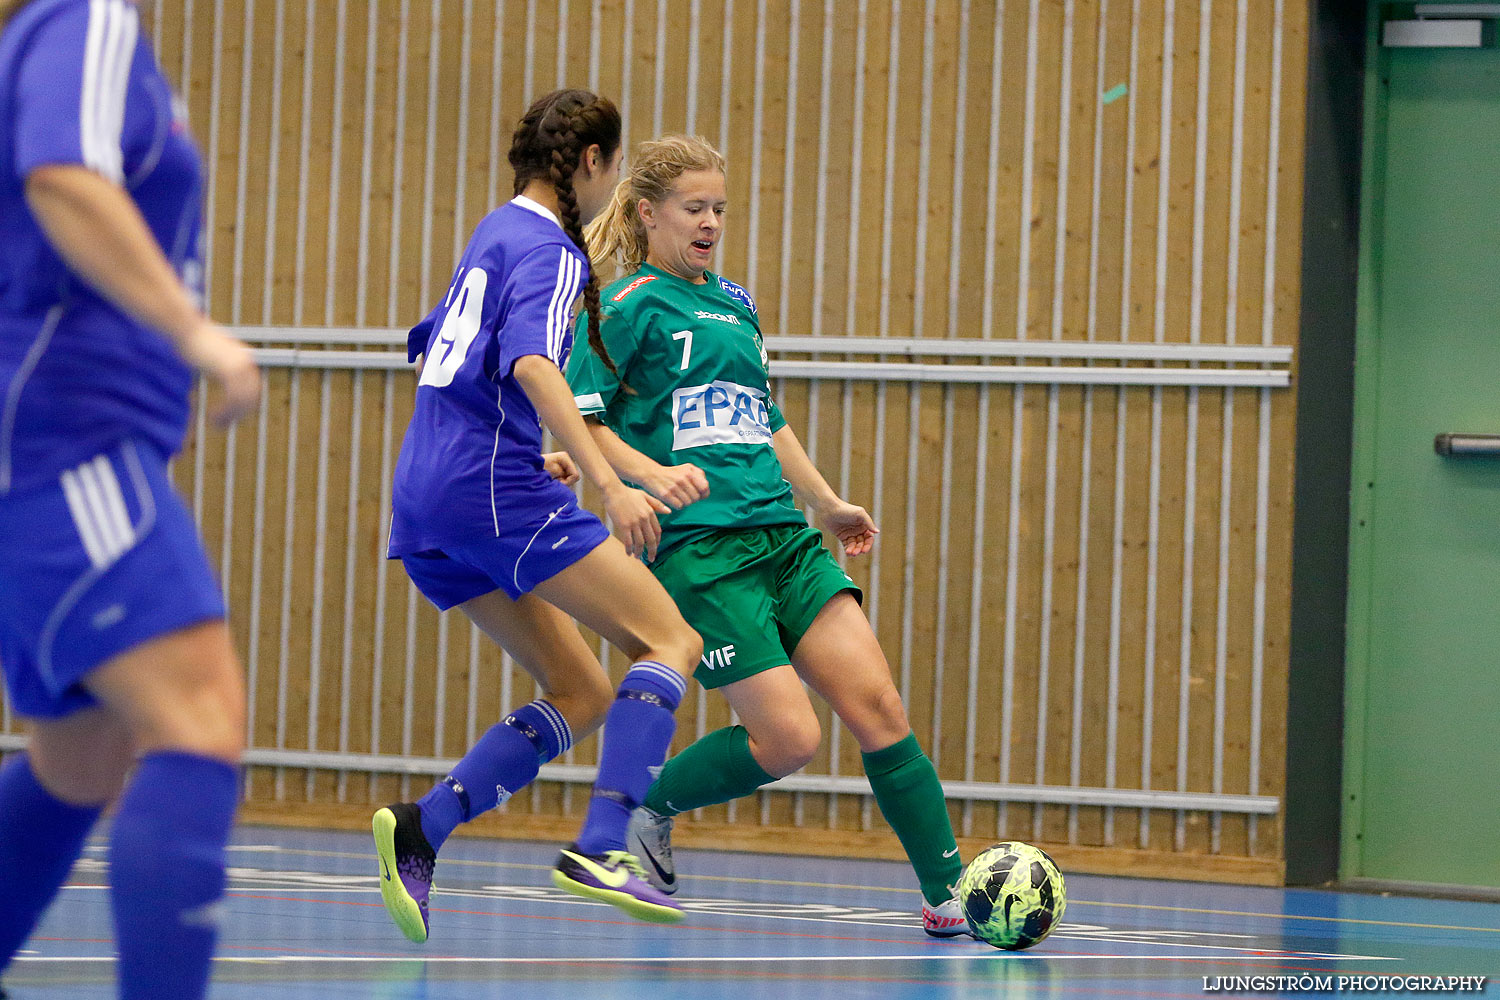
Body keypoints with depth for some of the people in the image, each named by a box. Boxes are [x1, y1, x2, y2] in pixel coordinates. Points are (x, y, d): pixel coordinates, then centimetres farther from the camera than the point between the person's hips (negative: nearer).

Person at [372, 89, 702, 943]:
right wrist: (609, 485, -32)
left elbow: (436, 357, 31)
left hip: (430, 502, 9)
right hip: (496, 493, -9)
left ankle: (420, 829, -6)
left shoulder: (495, 235, 21)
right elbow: (532, 367, -24)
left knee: (582, 696, 10)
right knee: (670, 641, -6)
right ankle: (602, 847, -22)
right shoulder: (548, 251, -7)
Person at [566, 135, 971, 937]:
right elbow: (579, 418, -7)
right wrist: (651, 474, -22)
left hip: (784, 539, 7)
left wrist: (825, 502, 35)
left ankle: (949, 895, -7)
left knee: (877, 706, -8)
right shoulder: (630, 303, 0)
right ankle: (649, 810, 11)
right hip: (698, 546, -7)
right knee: (788, 737, -14)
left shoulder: (735, 303, 22)